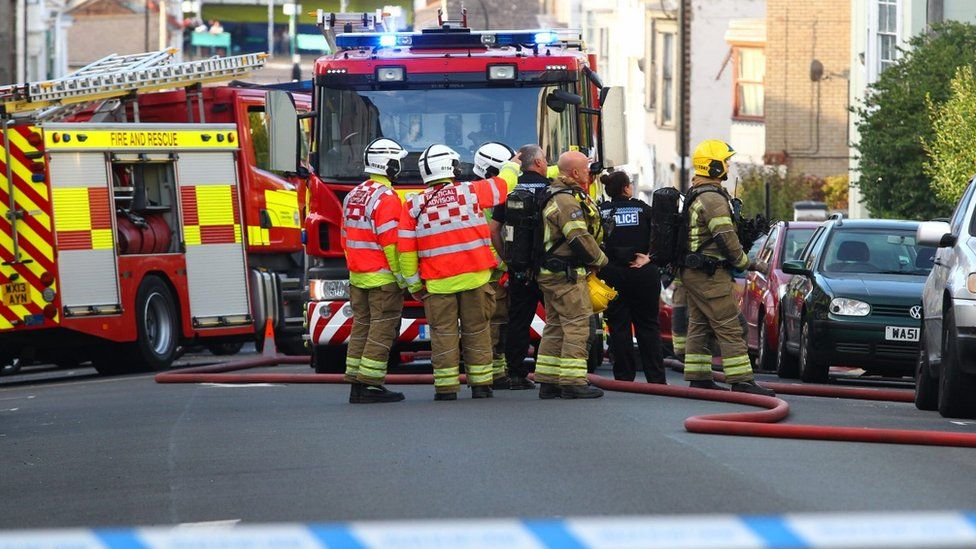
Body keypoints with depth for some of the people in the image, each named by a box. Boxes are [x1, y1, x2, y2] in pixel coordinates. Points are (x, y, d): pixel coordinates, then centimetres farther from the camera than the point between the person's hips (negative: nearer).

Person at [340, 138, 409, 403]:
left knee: (362, 328, 11)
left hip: (357, 277, 8)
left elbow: (346, 238, 19)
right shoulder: (386, 198, -15)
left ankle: (356, 384, 11)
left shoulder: (353, 196, 13)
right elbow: (391, 242, -19)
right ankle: (369, 384, -8)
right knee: (382, 330, -5)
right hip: (383, 278, -8)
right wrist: (403, 278, -13)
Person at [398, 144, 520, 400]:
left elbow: (406, 250, 1)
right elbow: (504, 183, 18)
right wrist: (513, 165, 40)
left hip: (438, 283, 0)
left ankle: (446, 387, 0)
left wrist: (413, 283, 11)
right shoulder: (472, 192, -1)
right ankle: (480, 384, 11)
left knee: (443, 333, 3)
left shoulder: (414, 206, 0)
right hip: (475, 277, 0)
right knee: (476, 331, 9)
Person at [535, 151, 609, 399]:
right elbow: (580, 239, -21)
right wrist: (601, 260, -6)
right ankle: (572, 382, -9)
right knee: (577, 326, -8)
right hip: (567, 275, -11)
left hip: (550, 273, 11)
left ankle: (547, 381, 14)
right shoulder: (568, 201, -17)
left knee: (555, 327, 12)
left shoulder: (557, 196, 17)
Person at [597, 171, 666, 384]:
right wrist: (649, 257, -6)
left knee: (618, 326, 5)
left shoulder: (601, 212, 0)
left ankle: (624, 376, 2)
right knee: (648, 325, 7)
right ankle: (656, 377, 5)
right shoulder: (642, 208, 0)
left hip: (611, 274, 0)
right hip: (643, 273, 0)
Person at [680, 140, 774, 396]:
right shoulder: (712, 198, -17)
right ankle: (741, 381, -13)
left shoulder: (694, 195, 17)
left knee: (699, 326, 12)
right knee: (729, 328, -10)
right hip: (710, 274, -10)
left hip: (692, 272, 11)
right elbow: (726, 239, -20)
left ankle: (698, 378, 14)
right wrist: (747, 263, -7)